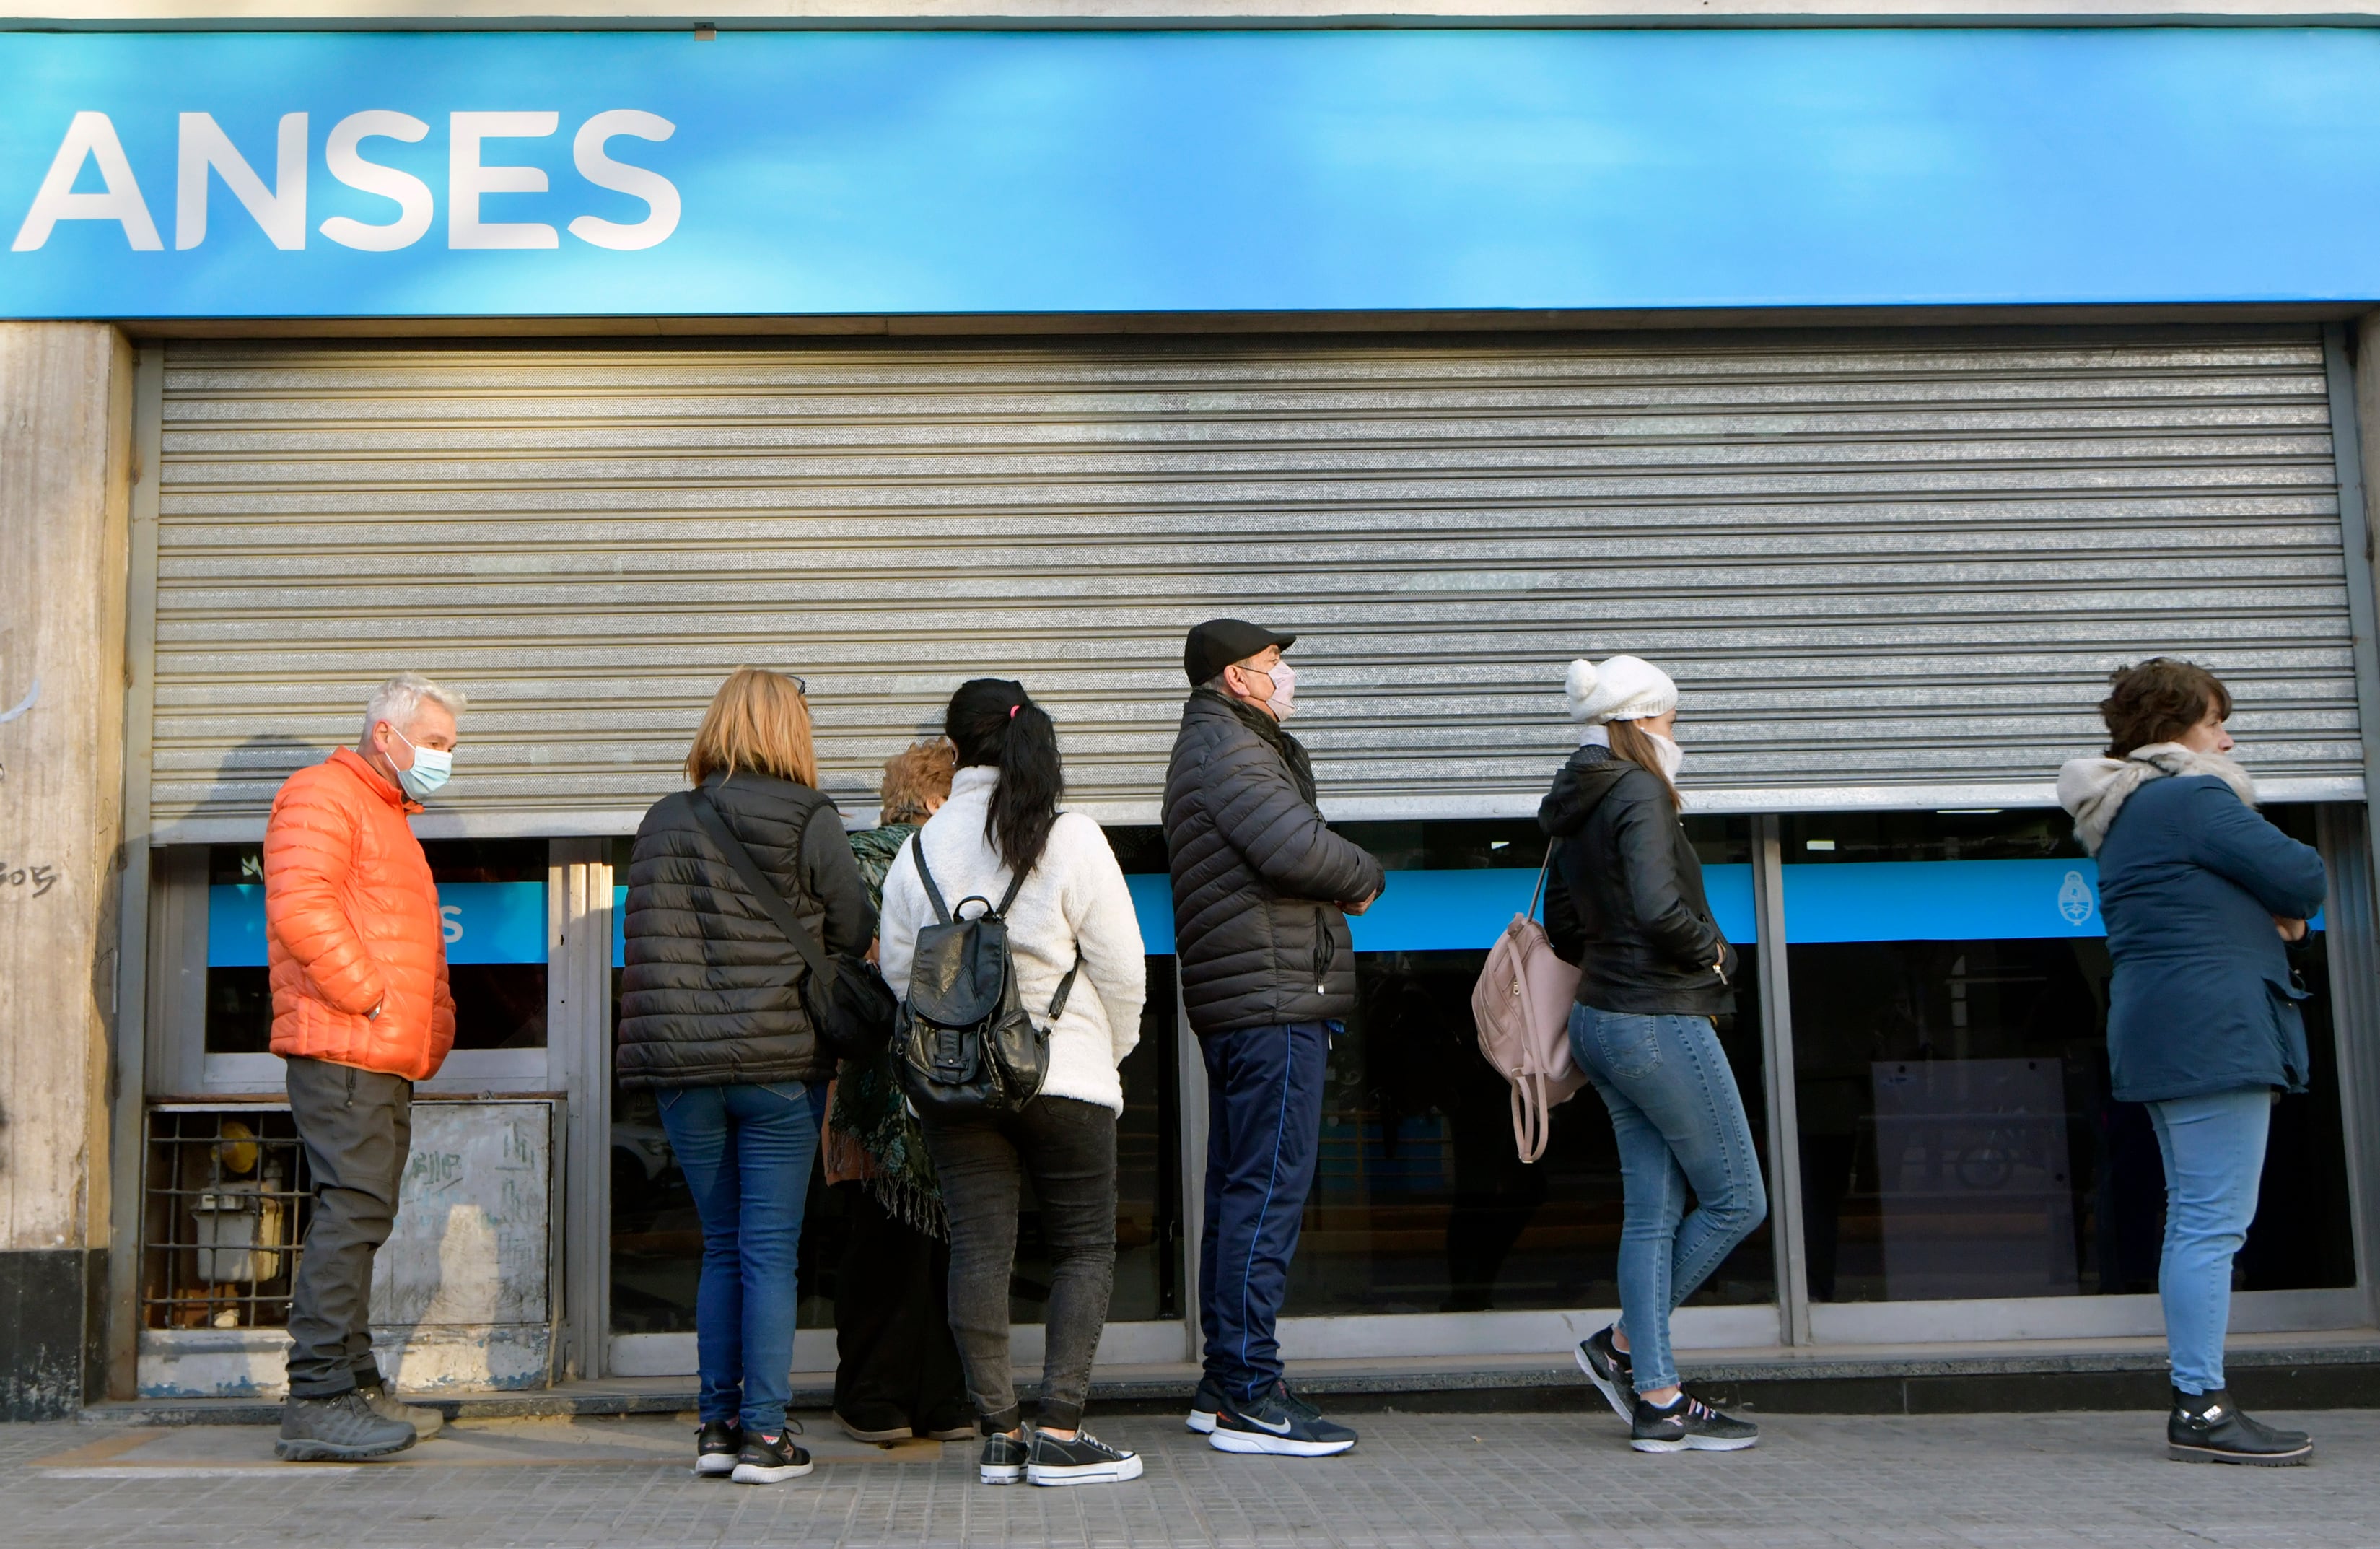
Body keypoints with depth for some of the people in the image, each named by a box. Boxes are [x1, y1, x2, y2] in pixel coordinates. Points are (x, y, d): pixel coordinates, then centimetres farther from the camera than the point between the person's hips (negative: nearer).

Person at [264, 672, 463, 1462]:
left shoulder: (389, 817, 27)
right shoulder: (323, 796, -6)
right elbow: (300, 907, -22)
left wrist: (434, 1024, 19)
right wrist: (369, 998, -18)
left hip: (388, 1059, 10)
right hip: (343, 1050, -10)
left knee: (359, 1219, 12)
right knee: (352, 1214, -13)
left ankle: (356, 1387, 18)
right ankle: (316, 1400, -12)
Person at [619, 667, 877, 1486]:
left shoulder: (663, 822, 3)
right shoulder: (812, 825, -6)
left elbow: (644, 940, 6)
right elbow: (855, 935, 0)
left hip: (683, 1064, 3)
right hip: (781, 1063, -3)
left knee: (721, 1247, 14)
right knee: (771, 1250, 3)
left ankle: (717, 1425, 15)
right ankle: (763, 1434, 4)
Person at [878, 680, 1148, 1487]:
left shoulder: (920, 848, 4)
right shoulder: (1072, 839, -7)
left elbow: (898, 969, 9)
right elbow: (1121, 968, -5)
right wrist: (1108, 1052, 10)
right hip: (1063, 1073, -3)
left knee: (978, 1247, 6)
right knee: (1084, 1247, 5)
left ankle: (1000, 1434, 8)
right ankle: (1059, 1433, -2)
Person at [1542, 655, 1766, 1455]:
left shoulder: (1575, 810, 14)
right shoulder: (1639, 795, -14)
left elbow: (1562, 927, 21)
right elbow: (1659, 909, -27)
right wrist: (1713, 954, -10)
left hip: (1603, 1020, 9)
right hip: (1662, 1022, -9)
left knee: (1652, 1208, 10)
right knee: (1737, 1200, 3)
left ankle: (1655, 1398, 11)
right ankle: (1624, 1344, 10)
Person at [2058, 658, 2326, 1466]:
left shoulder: (2125, 816, 21)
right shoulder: (2192, 798, -10)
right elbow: (2302, 877, -11)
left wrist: (2271, 913, 4)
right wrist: (2293, 904, 12)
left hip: (2160, 1029, 10)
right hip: (2213, 1028, -10)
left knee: (2194, 1220, 12)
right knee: (2214, 1223, -10)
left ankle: (2194, 1403, 15)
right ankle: (2201, 1408, -11)